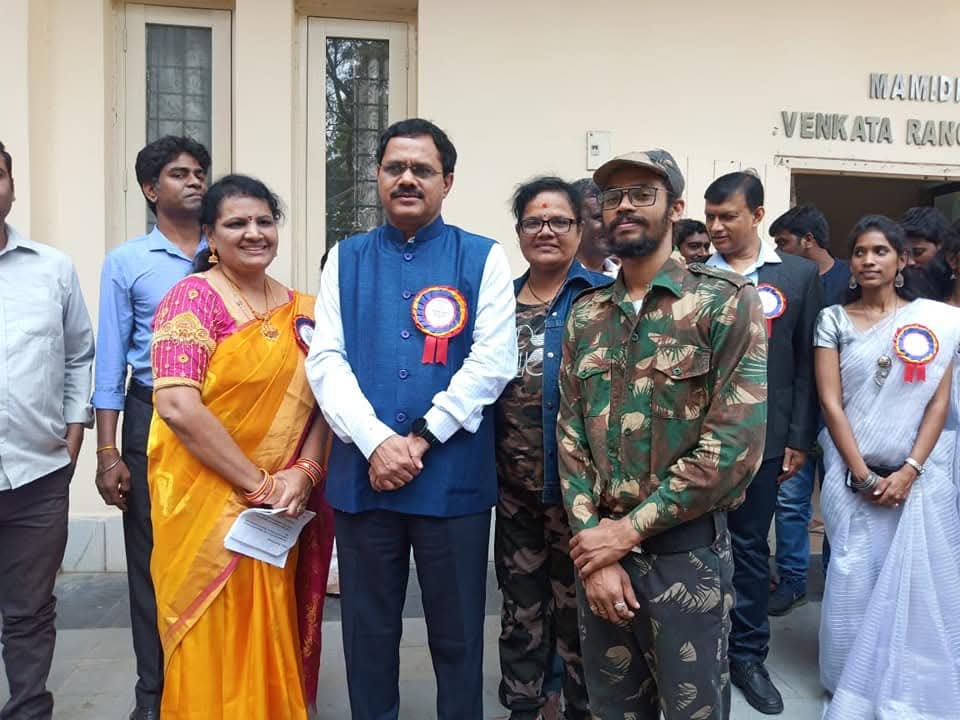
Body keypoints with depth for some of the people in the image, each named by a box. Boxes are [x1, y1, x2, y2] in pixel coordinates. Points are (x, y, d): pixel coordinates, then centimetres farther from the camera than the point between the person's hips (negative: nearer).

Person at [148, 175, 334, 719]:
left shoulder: (299, 309, 7)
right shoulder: (193, 297, -10)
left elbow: (320, 399, 6)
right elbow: (177, 407, -21)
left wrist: (304, 472, -11)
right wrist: (258, 484, -17)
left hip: (282, 511, 5)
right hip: (207, 504, -5)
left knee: (273, 638, 16)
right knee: (216, 646, 7)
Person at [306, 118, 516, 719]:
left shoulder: (483, 258, 1)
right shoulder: (346, 258, 8)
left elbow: (491, 363, -8)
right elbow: (326, 360, -1)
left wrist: (420, 441, -13)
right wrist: (376, 442, -14)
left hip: (454, 477, -2)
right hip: (362, 472, 2)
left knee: (457, 635, 13)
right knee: (368, 632, 16)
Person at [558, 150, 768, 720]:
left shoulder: (726, 300, -8)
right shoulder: (585, 316, 7)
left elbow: (736, 442, -16)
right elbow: (571, 434, 4)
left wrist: (627, 530, -15)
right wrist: (594, 548, -7)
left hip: (686, 551, -4)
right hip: (600, 548, 4)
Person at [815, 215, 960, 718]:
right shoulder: (834, 319, 1)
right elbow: (830, 401, -3)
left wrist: (909, 471, -10)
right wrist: (862, 474, -8)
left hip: (918, 474, 1)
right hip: (852, 472, -1)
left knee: (917, 584, 6)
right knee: (854, 580, 3)